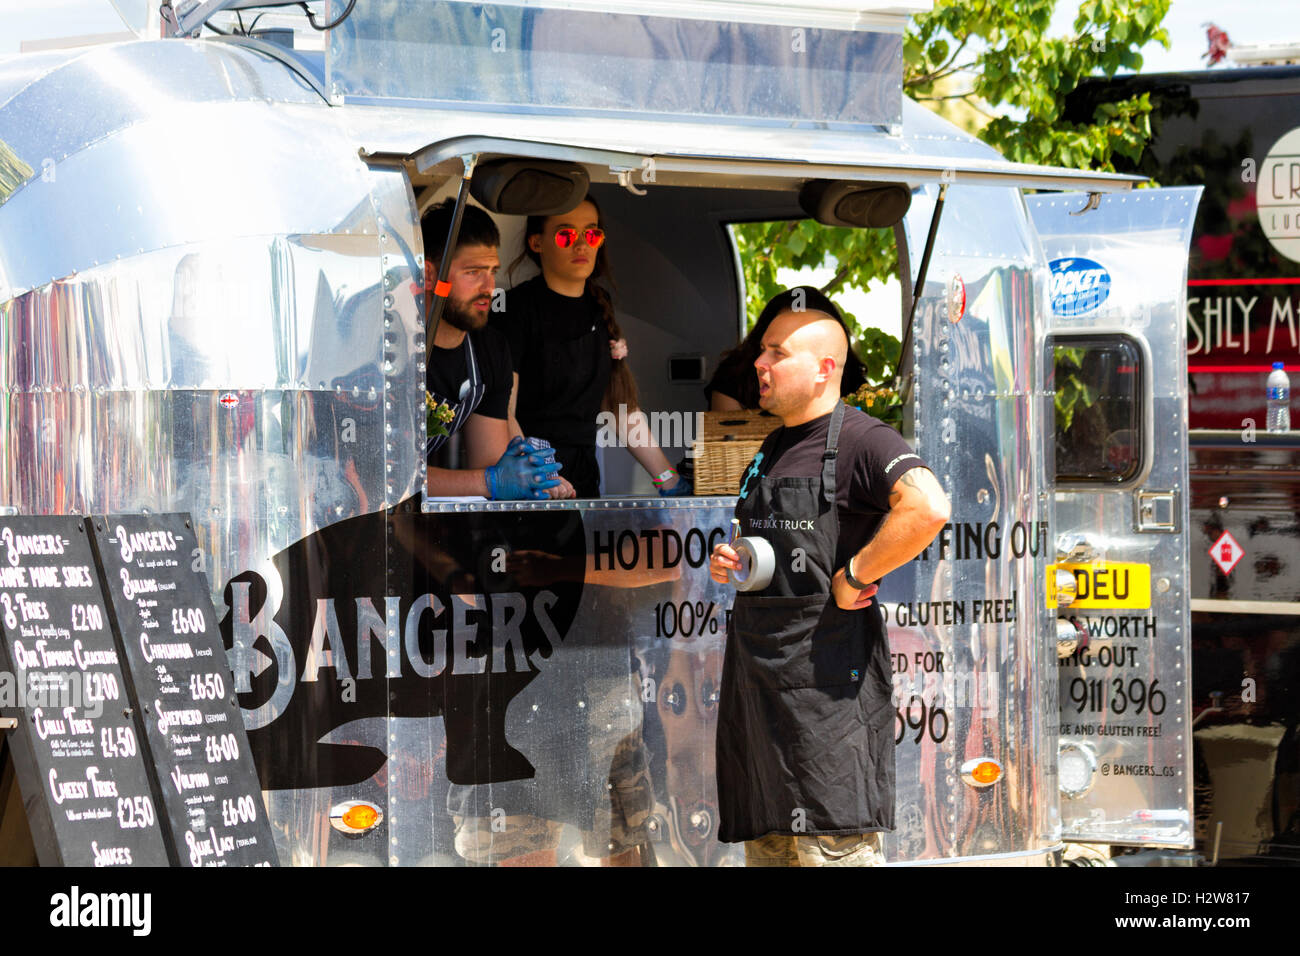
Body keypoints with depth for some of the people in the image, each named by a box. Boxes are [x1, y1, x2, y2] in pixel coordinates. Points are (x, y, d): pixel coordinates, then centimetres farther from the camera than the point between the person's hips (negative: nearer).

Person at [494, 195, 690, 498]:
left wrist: (669, 480, 15)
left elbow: (622, 404, 19)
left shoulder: (600, 307, 15)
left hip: (584, 473, 6)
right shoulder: (518, 308, -6)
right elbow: (501, 414, -14)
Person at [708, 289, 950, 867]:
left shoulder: (859, 441, -10)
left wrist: (854, 577, -20)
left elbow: (929, 509, -28)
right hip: (758, 677, 9)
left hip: (826, 674, -9)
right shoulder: (772, 451, 19)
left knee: (832, 844, -11)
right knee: (766, 844, 10)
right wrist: (728, 563, 11)